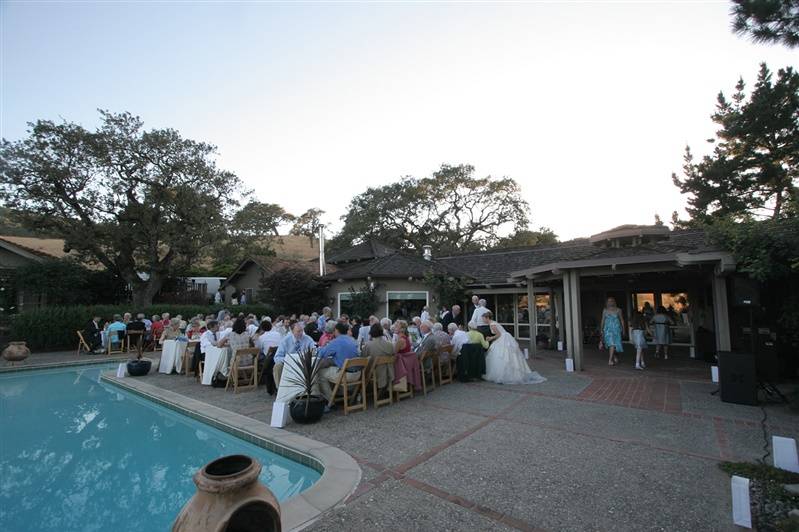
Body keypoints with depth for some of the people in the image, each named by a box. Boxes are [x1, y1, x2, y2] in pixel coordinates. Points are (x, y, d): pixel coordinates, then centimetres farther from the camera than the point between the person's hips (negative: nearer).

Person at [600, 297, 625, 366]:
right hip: (608, 329, 0)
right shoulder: (605, 310, 5)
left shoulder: (618, 310, 3)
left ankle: (610, 360, -1)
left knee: (613, 344, -7)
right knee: (611, 343, -7)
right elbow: (602, 320, 10)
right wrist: (601, 329, 8)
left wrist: (623, 329, 6)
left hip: (616, 329, 0)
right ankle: (615, 358, 13)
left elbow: (622, 320, 9)